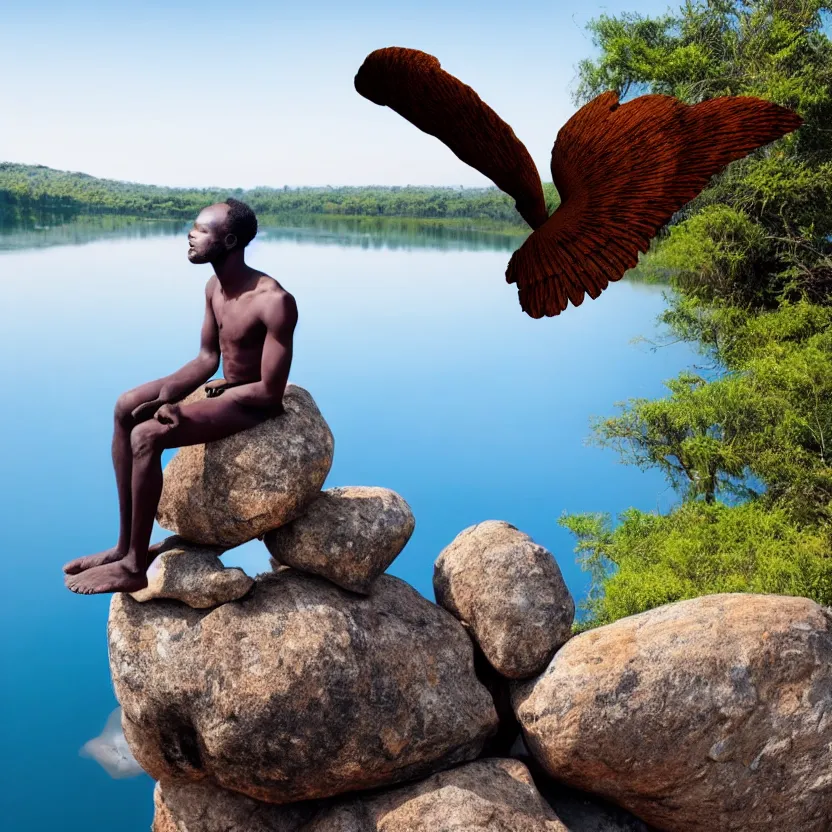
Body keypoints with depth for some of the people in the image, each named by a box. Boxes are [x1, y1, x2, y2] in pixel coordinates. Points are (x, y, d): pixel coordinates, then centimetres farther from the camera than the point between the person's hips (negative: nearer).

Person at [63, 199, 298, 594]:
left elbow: (270, 392, -26)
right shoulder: (214, 287, 2)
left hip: (253, 403, -9)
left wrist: (220, 391, -15)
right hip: (225, 388, 9)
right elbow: (208, 357, 9)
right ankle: (124, 544, 3)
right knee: (126, 408, -1)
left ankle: (135, 565, -10)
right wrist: (170, 390, -8)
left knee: (147, 436, -24)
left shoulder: (275, 302, -27)